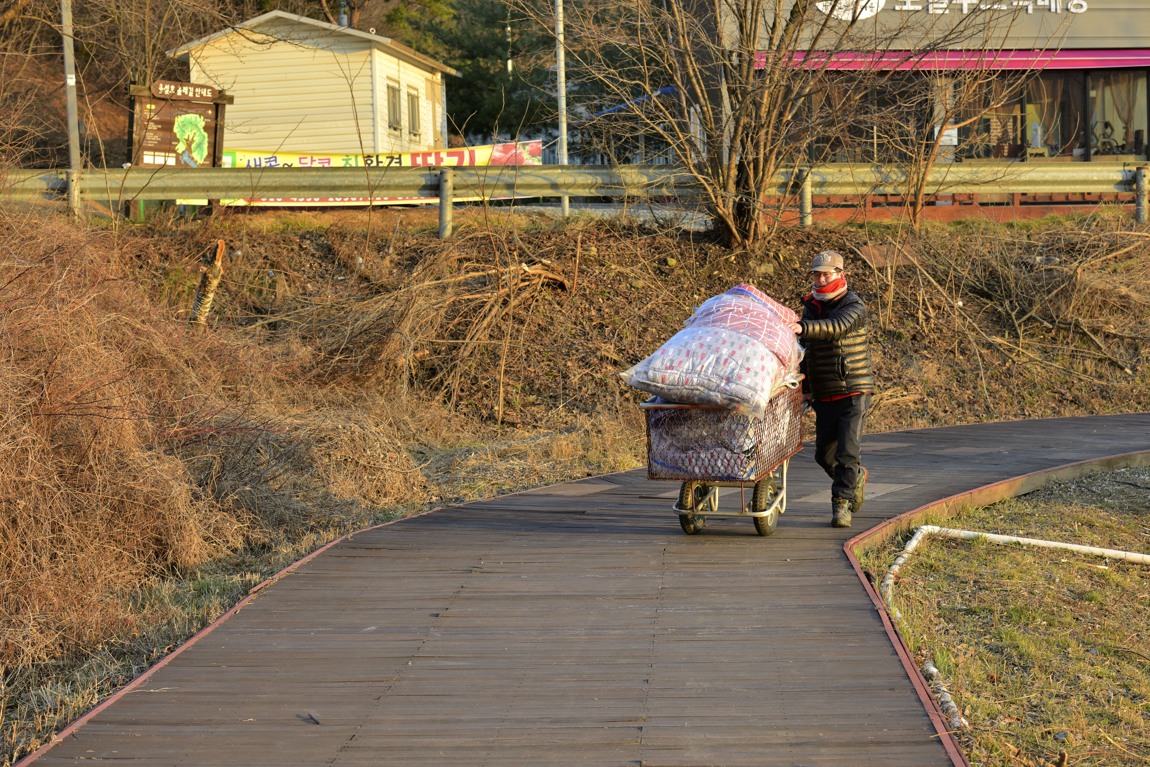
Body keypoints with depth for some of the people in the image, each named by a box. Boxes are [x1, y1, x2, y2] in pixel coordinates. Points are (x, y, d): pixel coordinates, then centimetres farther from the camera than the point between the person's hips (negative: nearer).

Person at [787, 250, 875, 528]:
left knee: (848, 450, -14)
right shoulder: (810, 308, 10)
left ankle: (841, 504, -7)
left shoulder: (854, 307, -10)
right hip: (824, 396, 6)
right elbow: (804, 349, 19)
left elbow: (837, 327, -31)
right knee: (824, 454, 8)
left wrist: (803, 327, -46)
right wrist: (805, 386, 16)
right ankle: (856, 478, 34)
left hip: (854, 392, -6)